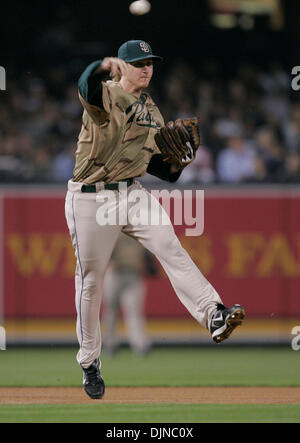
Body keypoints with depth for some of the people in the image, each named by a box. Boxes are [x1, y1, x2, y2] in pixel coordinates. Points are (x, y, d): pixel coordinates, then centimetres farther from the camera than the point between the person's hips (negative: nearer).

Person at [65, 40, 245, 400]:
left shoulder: (152, 112, 15)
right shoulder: (106, 96, -6)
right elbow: (88, 85, -32)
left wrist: (174, 166, -1)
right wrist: (105, 66, -53)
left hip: (132, 194, 4)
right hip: (91, 199, -4)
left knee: (171, 249, -20)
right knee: (90, 280, 2)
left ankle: (214, 316, -36)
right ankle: (89, 361, 17)